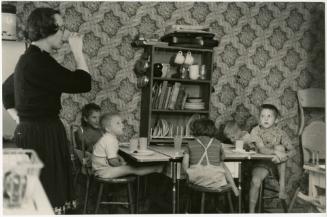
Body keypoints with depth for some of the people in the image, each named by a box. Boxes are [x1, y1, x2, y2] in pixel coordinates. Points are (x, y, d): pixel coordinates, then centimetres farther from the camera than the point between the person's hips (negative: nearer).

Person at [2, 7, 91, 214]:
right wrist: (78, 51, -6)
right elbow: (83, 83, -18)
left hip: (33, 132, 10)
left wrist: (21, 119, 19)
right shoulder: (39, 60, -19)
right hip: (42, 136, -10)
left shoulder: (30, 59, 14)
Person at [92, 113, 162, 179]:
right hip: (103, 171, -11)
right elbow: (113, 161, -27)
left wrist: (122, 160, 8)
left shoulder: (107, 138, 11)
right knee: (132, 169, -12)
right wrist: (120, 164, -7)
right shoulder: (110, 140, -23)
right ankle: (156, 169, -11)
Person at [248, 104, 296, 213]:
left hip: (277, 164, 1)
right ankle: (251, 210, -13)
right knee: (255, 180, -29)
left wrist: (285, 155, -35)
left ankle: (282, 185, -24)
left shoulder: (280, 132, -4)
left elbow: (292, 150, -12)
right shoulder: (256, 130, -8)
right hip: (261, 163, -1)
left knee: (279, 147, -25)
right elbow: (261, 149, -22)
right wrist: (275, 152, -40)